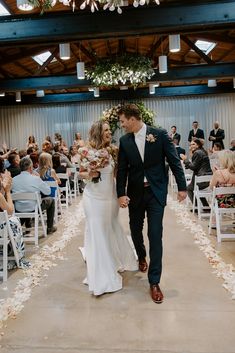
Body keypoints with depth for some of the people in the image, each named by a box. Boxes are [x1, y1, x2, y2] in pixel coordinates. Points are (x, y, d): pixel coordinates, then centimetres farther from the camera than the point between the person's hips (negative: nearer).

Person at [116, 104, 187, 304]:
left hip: (156, 192, -3)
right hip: (135, 193, 4)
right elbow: (122, 169, 1)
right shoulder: (125, 141, 1)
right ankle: (142, 257, 48)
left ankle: (154, 282, 7)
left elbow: (174, 161, -4)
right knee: (136, 231, 16)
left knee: (155, 235, -4)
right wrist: (121, 194, -7)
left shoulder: (160, 135, -8)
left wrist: (182, 187, -3)